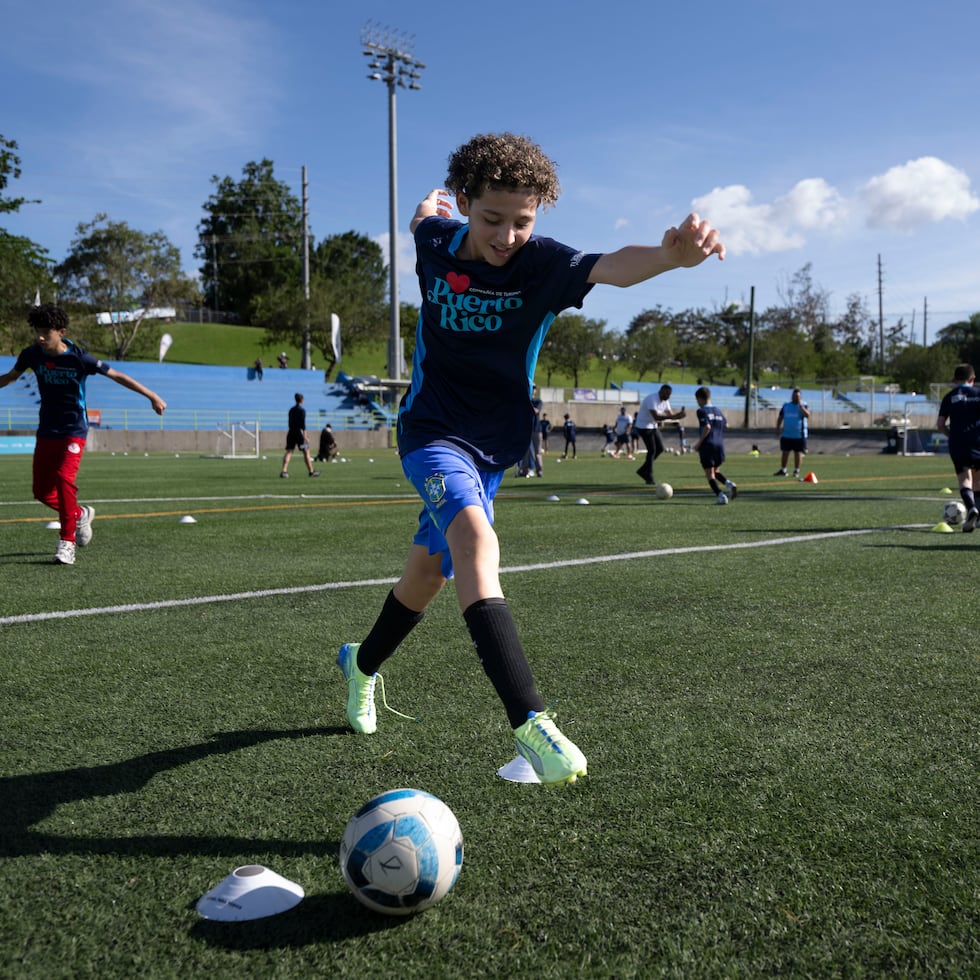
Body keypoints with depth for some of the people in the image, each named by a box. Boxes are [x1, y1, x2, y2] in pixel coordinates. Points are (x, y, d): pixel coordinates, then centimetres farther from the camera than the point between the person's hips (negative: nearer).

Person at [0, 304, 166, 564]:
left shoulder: (79, 358, -15)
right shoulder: (32, 354, -4)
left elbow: (116, 376, -9)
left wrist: (151, 396, -10)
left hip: (73, 432, -5)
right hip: (46, 432, 5)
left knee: (64, 478, -23)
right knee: (42, 490, 4)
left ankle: (67, 543, -14)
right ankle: (80, 515, 33)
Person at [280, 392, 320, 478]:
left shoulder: (291, 410, 14)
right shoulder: (302, 410, -7)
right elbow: (303, 424, -14)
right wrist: (305, 436, -15)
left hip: (291, 432, 6)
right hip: (299, 432, -6)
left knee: (289, 452, -1)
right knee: (306, 452, 4)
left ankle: (284, 471, -15)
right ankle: (311, 471, 10)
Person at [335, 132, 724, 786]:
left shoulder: (541, 262, -15)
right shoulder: (435, 241, -8)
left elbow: (610, 267, -37)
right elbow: (425, 217, 19)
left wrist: (672, 255, -57)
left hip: (496, 444, 2)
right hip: (432, 430, -2)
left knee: (432, 567, 13)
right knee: (476, 541, -28)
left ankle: (363, 664, 43)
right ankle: (529, 722, -38)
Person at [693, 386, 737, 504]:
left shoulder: (701, 411, -6)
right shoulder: (719, 411, 14)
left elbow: (707, 427, -18)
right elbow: (725, 424, 17)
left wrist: (699, 443, -11)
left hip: (707, 445, -6)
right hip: (720, 445, 6)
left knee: (710, 474, 0)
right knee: (716, 471, 21)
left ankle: (720, 496, -13)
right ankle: (729, 484, -4)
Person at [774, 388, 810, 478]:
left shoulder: (803, 405, -2)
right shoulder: (786, 405, 10)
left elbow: (807, 415, -22)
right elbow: (780, 418, 16)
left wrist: (800, 405, -24)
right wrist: (778, 428, 6)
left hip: (799, 435, -4)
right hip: (786, 434, 4)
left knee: (798, 453, 1)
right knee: (785, 452, 7)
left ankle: (796, 471, 7)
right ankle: (782, 470, 15)